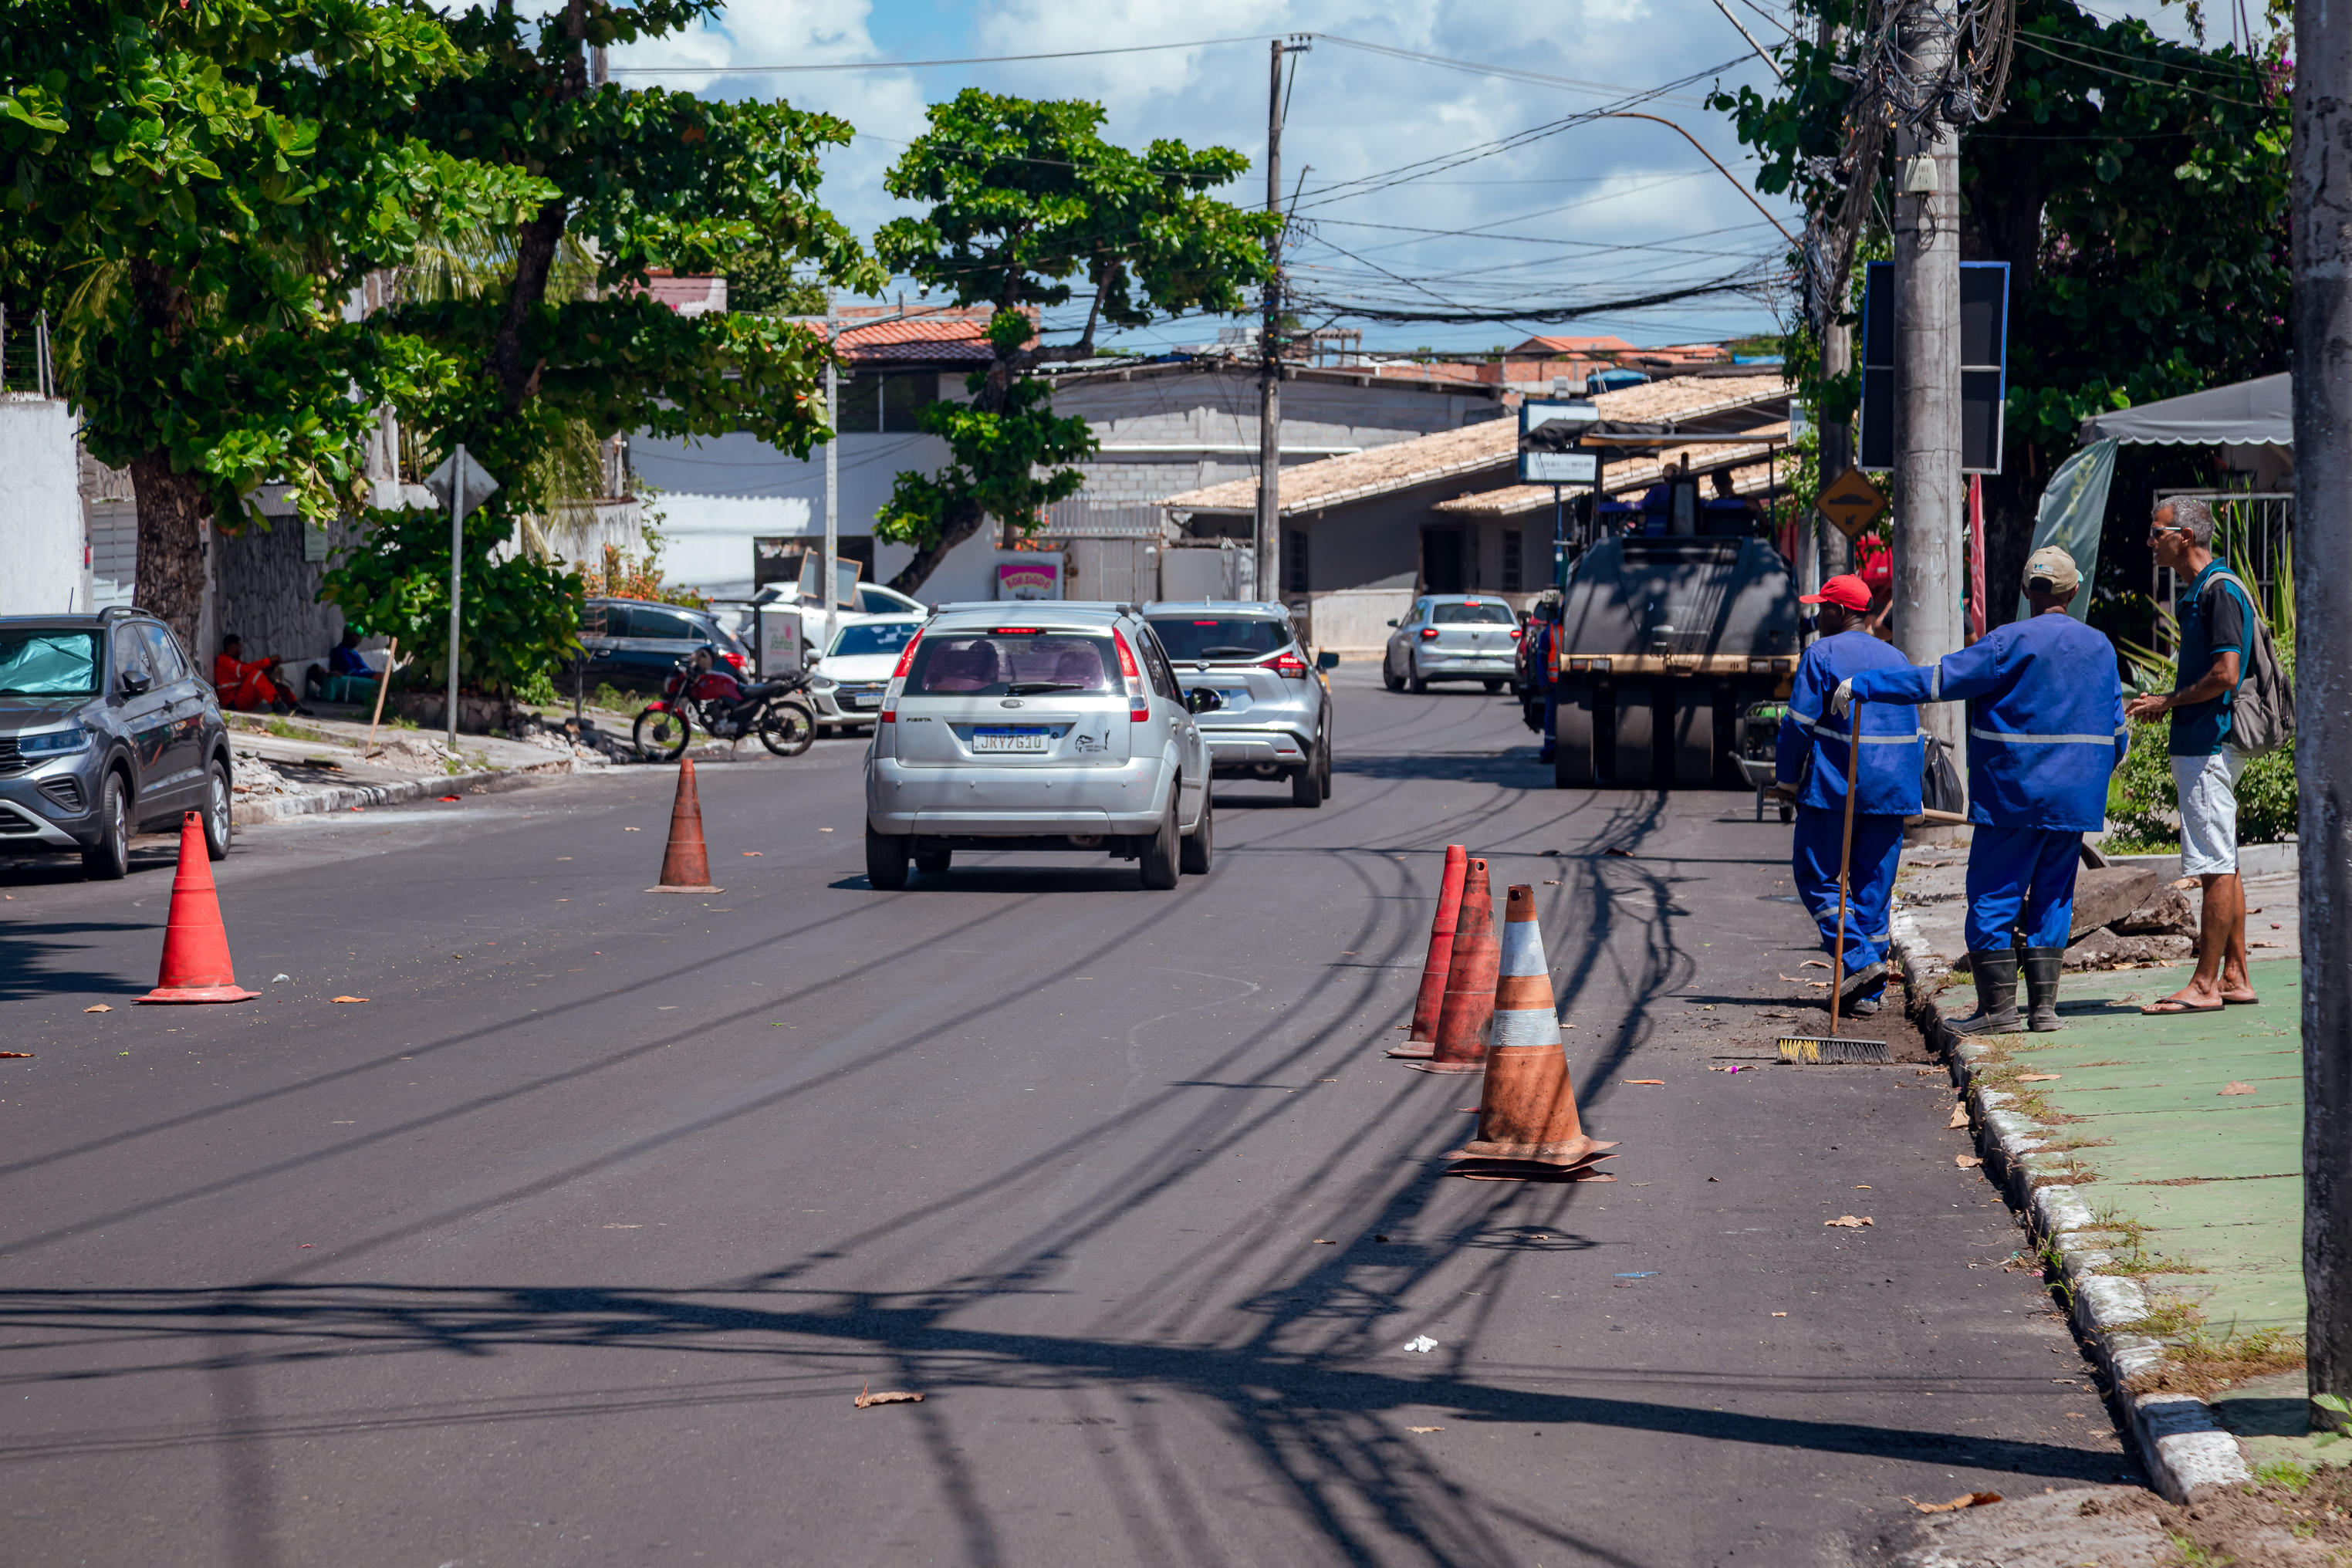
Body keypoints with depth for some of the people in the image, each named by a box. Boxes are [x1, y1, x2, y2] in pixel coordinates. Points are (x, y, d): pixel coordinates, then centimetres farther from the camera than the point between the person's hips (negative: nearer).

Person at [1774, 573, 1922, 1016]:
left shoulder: (1822, 655, -6)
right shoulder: (1896, 659, 15)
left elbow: (1799, 723, -9)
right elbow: (1912, 733, 19)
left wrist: (1788, 780, 3)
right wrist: (1907, 791, 25)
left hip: (1834, 788, -6)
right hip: (1890, 793, 6)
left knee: (1816, 877, 5)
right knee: (1874, 885, 8)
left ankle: (1860, 959, -12)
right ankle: (1868, 993, 6)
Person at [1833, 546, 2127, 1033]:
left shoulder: (2010, 643, -12)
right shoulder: (2100, 647, 7)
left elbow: (1936, 679, -15)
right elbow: (2116, 725, 15)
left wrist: (1861, 686, -9)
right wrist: (2104, 766, 34)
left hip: (2014, 796, -6)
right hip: (2075, 800, 6)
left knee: (1993, 896, 0)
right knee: (2051, 898, 12)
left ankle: (1998, 1006, -2)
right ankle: (2044, 1005, 8)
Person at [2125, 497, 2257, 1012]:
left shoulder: (2219, 591, -14)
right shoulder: (2200, 592, 17)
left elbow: (2225, 676, -22)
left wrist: (2167, 703, -11)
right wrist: (2162, 702, 13)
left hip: (2208, 747, -11)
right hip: (2203, 744, 11)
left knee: (2216, 867, -8)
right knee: (2222, 868, 11)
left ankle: (2205, 984, -8)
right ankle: (2235, 978, 15)